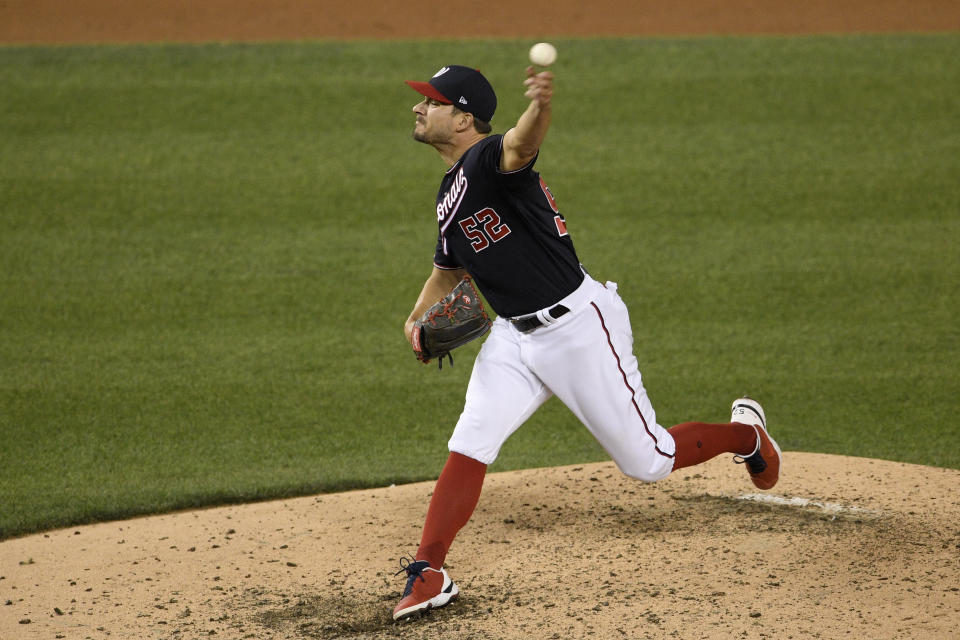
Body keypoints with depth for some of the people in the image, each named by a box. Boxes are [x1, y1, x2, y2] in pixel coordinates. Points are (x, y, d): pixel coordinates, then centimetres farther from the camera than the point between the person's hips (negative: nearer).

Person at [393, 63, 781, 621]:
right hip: (515, 335, 8)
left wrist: (541, 106, -68)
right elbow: (448, 268, 27)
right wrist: (418, 317, 7)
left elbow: (520, 145, -45)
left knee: (647, 462, 2)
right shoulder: (452, 191, 11)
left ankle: (744, 433, 28)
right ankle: (428, 574, -4)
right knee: (469, 446, -7)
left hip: (579, 327, -8)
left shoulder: (490, 158, -19)